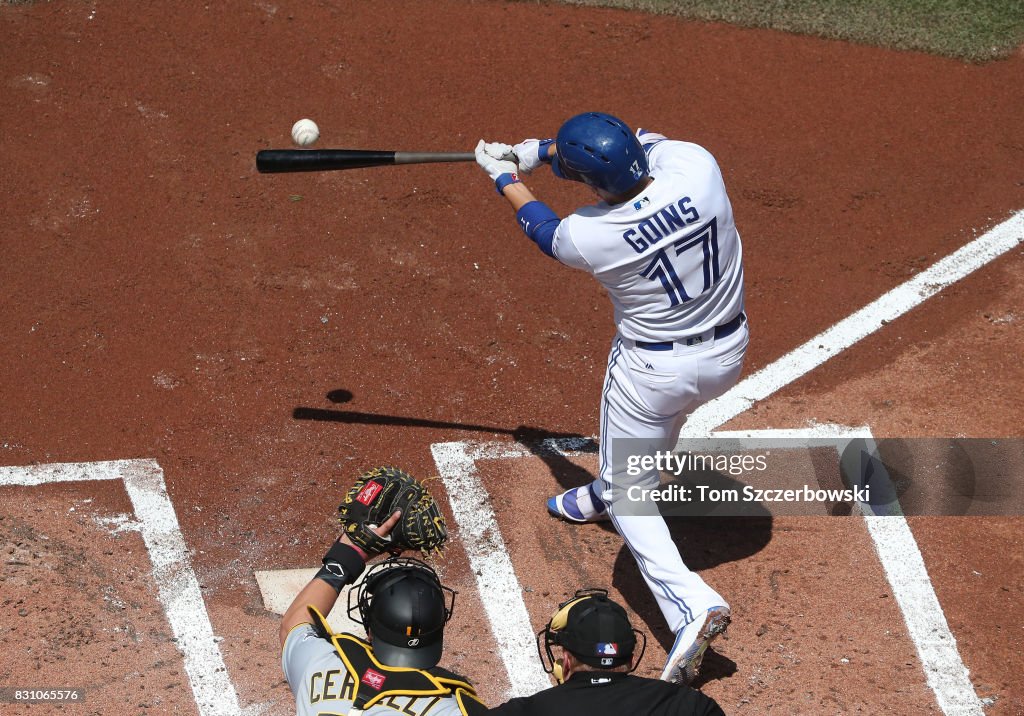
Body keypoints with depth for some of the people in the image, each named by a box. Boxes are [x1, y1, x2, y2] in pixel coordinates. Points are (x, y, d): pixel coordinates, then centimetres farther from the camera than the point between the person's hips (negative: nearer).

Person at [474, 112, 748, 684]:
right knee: (661, 418, 35)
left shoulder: (589, 238, -26)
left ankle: (691, 603, -5)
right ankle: (604, 495, 61)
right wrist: (540, 150, 9)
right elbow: (644, 140, 3)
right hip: (729, 355, 5)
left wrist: (503, 175, 18)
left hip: (652, 368, -5)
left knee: (628, 491, 14)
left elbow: (543, 228, 1)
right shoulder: (697, 165, -20)